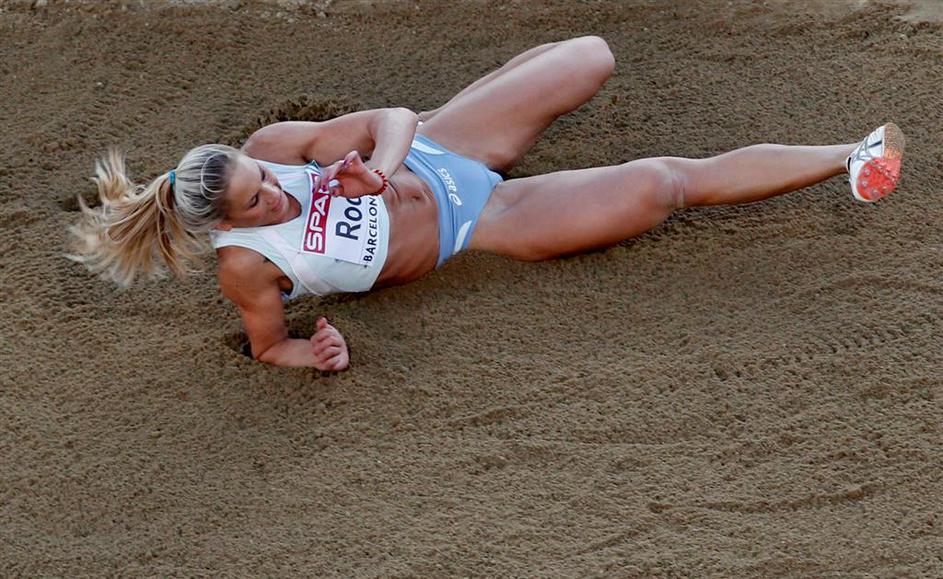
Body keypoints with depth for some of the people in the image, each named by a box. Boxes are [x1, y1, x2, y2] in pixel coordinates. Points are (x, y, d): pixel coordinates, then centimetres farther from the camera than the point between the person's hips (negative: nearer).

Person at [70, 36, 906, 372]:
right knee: (660, 186, -11)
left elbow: (389, 119, -15)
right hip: (471, 227, -4)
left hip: (432, 156, 4)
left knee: (591, 58, -1)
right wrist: (315, 357, -32)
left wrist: (381, 163, -38)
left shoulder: (270, 147, -17)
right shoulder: (247, 267, -25)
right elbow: (266, 346, -9)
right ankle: (848, 160, 5)